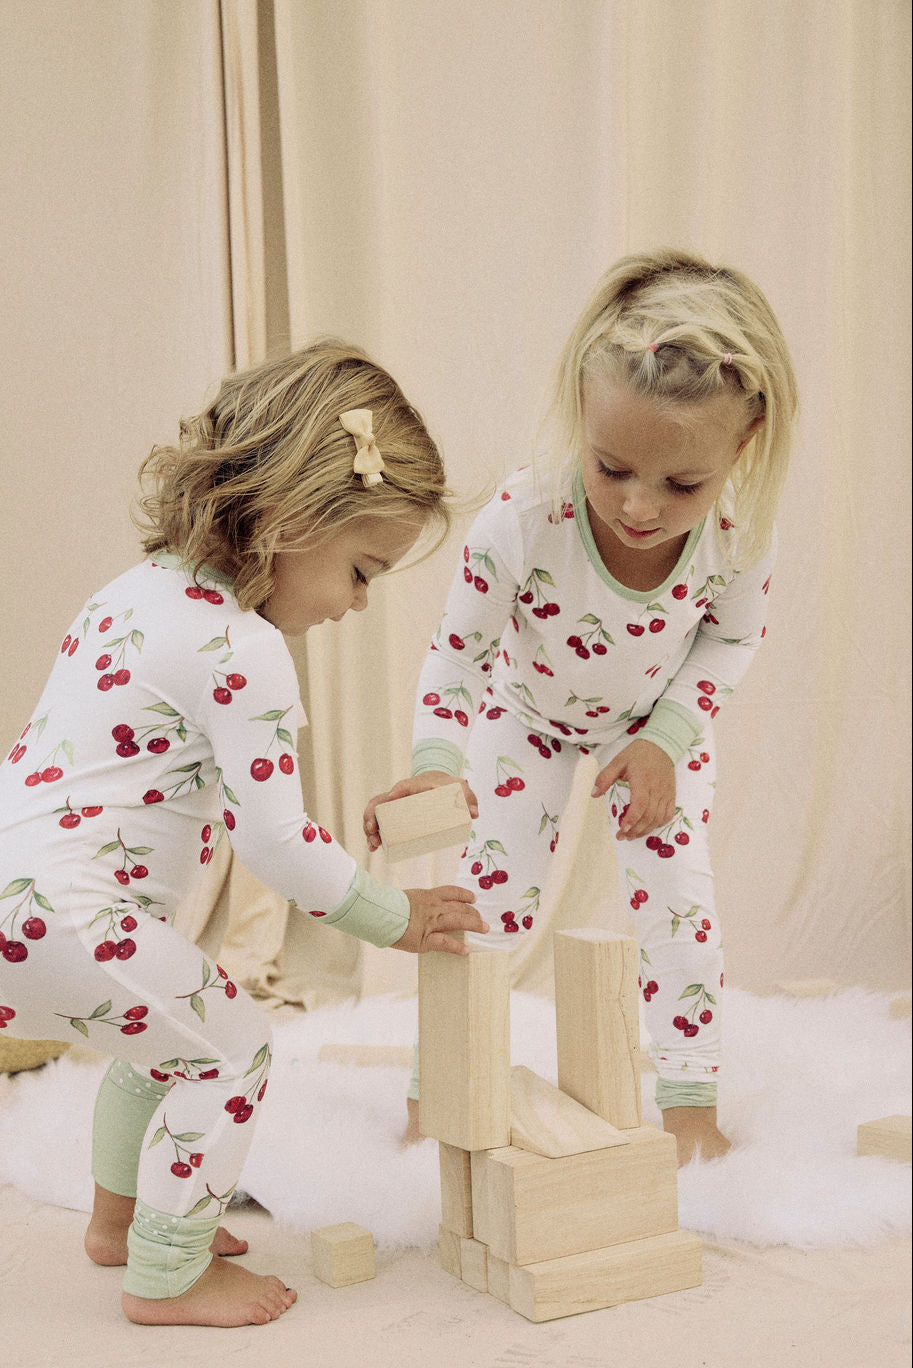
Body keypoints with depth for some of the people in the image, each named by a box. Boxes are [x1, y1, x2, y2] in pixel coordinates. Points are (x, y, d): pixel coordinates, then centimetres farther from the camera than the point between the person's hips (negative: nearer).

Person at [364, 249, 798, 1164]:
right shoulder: (521, 521, -42)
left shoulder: (740, 531, -34)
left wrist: (666, 739, -20)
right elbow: (459, 650, -26)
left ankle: (689, 1100, 18)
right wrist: (436, 765, -40)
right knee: (493, 890, -1)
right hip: (527, 714, -1)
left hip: (655, 721, 1)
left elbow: (732, 636, -11)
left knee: (675, 892, -2)